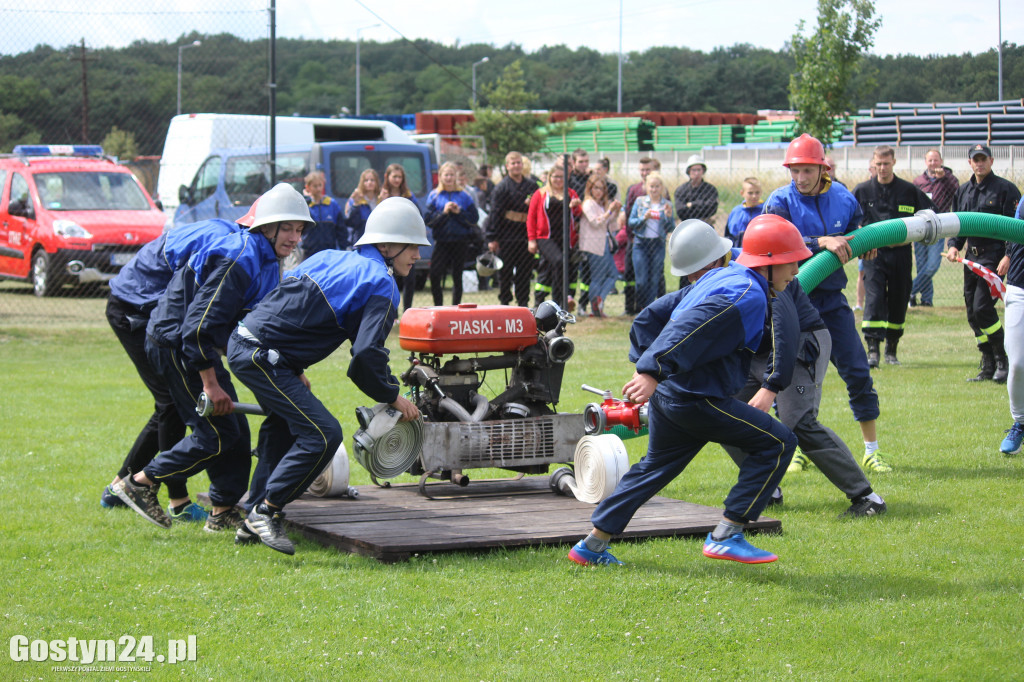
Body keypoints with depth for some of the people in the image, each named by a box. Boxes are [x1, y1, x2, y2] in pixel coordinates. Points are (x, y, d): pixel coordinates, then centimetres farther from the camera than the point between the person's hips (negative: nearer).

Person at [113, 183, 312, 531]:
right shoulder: (238, 262, -23)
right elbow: (198, 326, -28)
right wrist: (211, 384, -28)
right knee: (217, 433, -9)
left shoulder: (265, 262, 10)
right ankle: (141, 484, -1)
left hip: (193, 344, 10)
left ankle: (224, 511, 16)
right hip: (175, 344, -10)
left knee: (233, 428, 9)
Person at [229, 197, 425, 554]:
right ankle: (266, 512, -4)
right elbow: (365, 355, -20)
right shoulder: (382, 287, -8)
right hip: (261, 356, -10)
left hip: (243, 342, 10)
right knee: (322, 434, -11)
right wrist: (392, 396, -4)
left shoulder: (332, 258, 18)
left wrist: (295, 370, 28)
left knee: (284, 428, 27)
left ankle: (252, 523, 32)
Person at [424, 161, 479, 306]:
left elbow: (473, 218, 3)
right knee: (435, 274, -12)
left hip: (460, 241, 1)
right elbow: (429, 219, 0)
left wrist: (459, 212, -11)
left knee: (457, 276, 5)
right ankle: (438, 307, -1)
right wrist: (444, 212, -13)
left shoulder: (464, 196, 6)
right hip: (441, 241, -1)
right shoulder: (434, 196, 6)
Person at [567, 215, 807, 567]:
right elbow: (690, 329, -28)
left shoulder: (719, 277, 17)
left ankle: (593, 544, 26)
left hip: (666, 393, 10)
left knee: (655, 467, 24)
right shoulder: (748, 295, -13)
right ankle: (726, 536, -5)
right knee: (778, 443, -3)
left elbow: (653, 315, 19)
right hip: (698, 399, -10)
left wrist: (644, 364, 19)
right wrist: (653, 372, -35)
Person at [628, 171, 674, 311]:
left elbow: (671, 229, 5)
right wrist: (644, 218, -15)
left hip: (658, 244, 1)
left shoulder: (667, 205, 6)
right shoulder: (640, 201, 4)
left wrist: (668, 217, -12)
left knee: (654, 279, 1)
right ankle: (641, 310, 8)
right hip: (641, 243, -1)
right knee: (642, 280, -6)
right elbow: (631, 223, 1)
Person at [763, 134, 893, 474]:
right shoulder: (781, 201, -10)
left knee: (857, 372, 1)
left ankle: (872, 450, 11)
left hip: (832, 299, 3)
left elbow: (856, 236, 20)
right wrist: (821, 242, -36)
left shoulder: (844, 199, 2)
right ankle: (799, 448, 19)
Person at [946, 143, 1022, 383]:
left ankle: (1003, 361, -5)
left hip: (994, 256, -7)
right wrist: (954, 246, 3)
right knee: (973, 313, 6)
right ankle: (988, 367, 13)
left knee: (982, 307, -17)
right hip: (971, 256, 7)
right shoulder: (963, 191, 15)